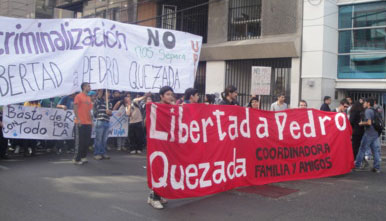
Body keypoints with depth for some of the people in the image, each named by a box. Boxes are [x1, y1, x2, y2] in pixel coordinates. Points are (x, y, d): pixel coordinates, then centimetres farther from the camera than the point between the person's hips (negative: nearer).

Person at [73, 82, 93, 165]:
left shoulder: (89, 98, 17)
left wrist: (91, 120, 14)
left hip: (88, 123, 7)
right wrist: (78, 119, -17)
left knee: (87, 141, 9)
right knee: (79, 142, -4)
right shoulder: (78, 96, -5)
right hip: (80, 123, -7)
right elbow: (75, 109, -10)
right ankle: (77, 159, 3)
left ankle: (83, 157, 20)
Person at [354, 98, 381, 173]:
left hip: (368, 134, -7)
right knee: (376, 150, 6)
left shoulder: (367, 111, -11)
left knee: (362, 149, 3)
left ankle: (357, 165, 11)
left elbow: (369, 122, -21)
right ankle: (377, 167, 5)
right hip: (376, 133, 7)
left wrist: (362, 123, -5)